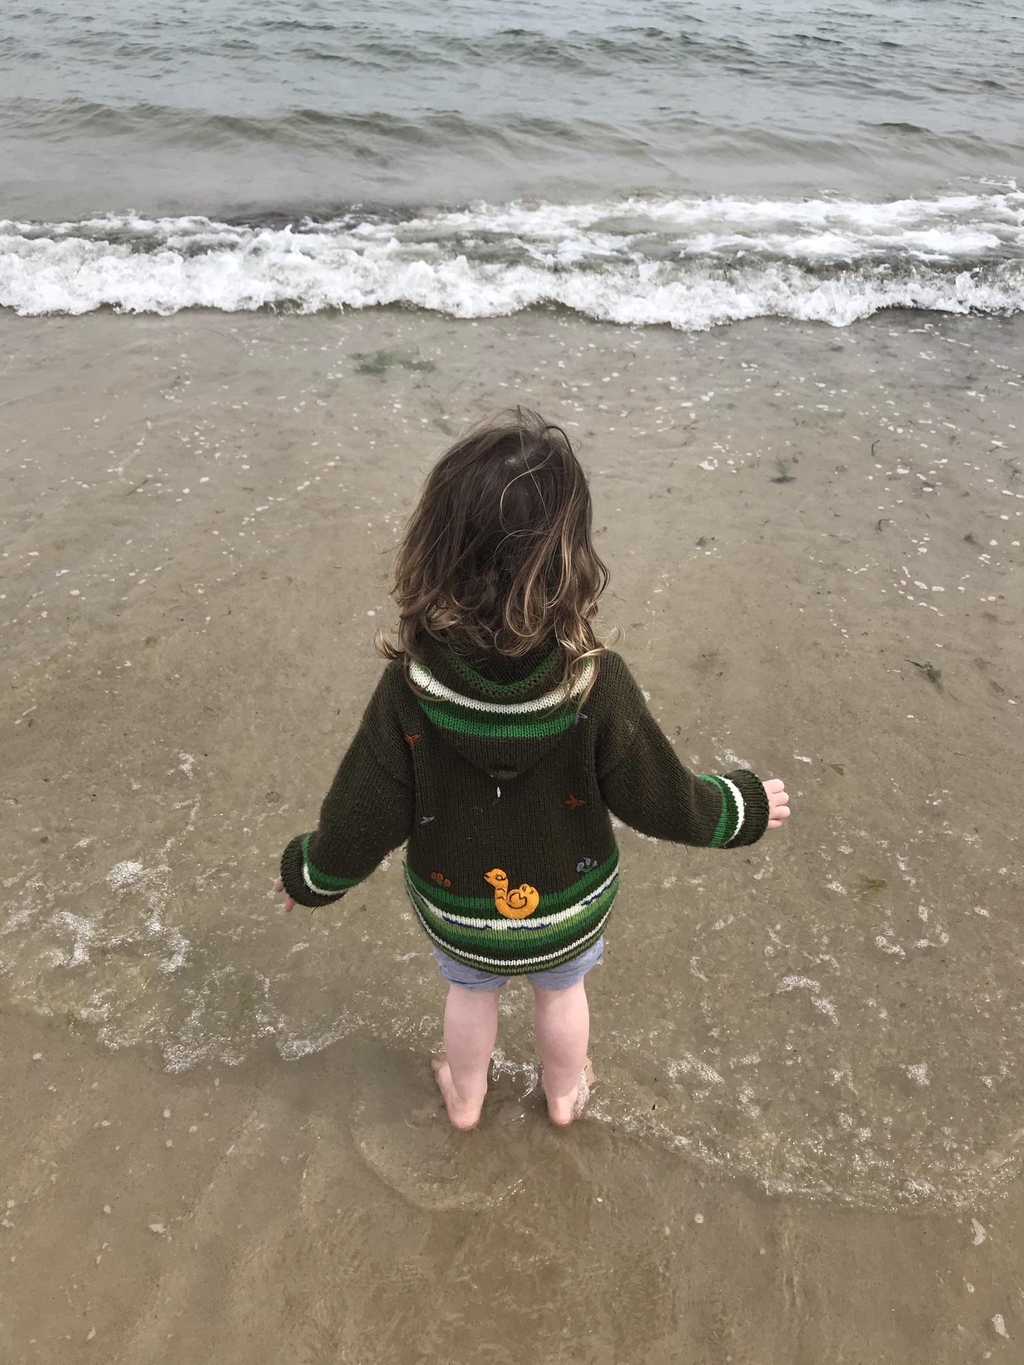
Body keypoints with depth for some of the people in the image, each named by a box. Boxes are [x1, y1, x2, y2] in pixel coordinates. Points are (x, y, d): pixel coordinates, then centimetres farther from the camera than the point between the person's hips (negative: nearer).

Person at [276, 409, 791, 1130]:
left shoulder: (410, 687, -31)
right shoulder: (598, 685, -33)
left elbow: (362, 818, -20)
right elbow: (662, 799, -19)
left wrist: (308, 872, 2)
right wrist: (745, 805, 2)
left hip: (457, 909, 0)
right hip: (567, 906, 0)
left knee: (472, 991, 31)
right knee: (562, 990, 31)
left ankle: (464, 1098, 59)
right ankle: (564, 1095, 59)